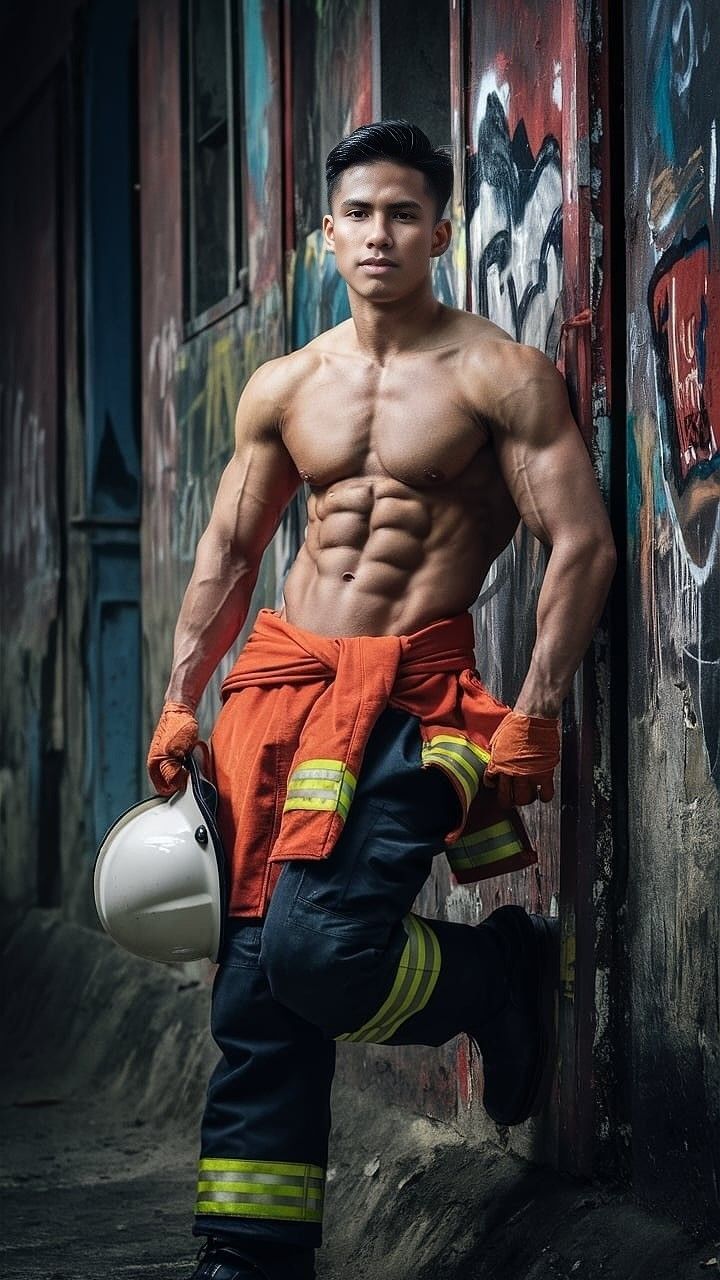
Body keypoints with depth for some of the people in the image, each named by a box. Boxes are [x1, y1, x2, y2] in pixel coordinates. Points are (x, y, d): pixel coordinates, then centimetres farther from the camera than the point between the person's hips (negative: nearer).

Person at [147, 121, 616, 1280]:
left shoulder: (500, 377, -3)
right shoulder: (282, 389, 12)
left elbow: (583, 547, -8)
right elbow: (227, 554, 19)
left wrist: (532, 719, -15)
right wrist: (179, 704, 11)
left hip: (412, 696, -5)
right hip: (279, 681, 5)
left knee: (319, 949, -21)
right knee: (256, 985, 2)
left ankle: (508, 972, 10)